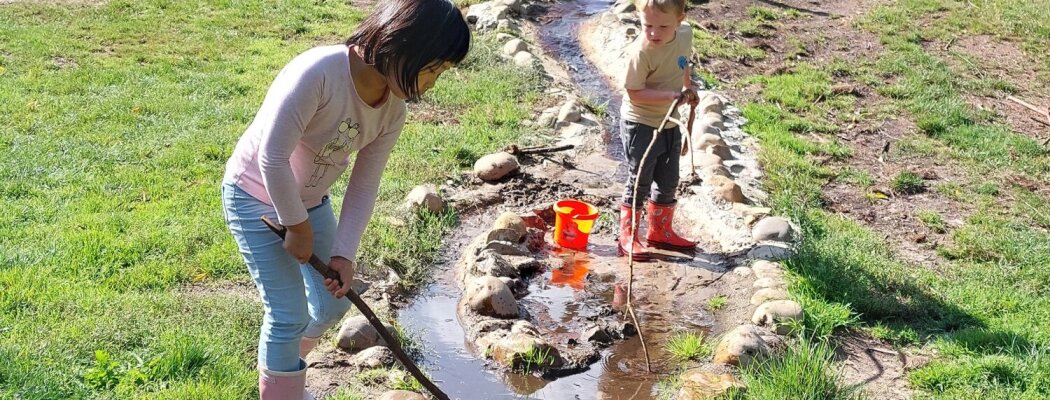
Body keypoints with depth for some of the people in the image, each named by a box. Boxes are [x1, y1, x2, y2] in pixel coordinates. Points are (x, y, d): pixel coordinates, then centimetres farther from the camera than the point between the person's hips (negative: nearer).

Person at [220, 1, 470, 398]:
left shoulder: (393, 108, -12)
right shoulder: (317, 72, -36)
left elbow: (364, 185, -6)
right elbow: (272, 159, -32)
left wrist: (344, 253, -13)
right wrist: (298, 228, -21)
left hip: (309, 200, 7)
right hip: (256, 197, -7)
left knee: (331, 304, 15)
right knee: (290, 315, -8)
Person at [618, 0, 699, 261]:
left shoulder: (686, 35, -5)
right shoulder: (641, 52, -27)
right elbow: (634, 92, -25)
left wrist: (687, 86, 9)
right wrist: (672, 95, -33)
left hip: (669, 124, 7)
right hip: (640, 125, -7)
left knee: (668, 183, 17)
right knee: (640, 183, 1)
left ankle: (660, 232, 33)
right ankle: (628, 237, 13)